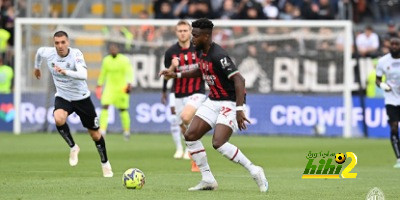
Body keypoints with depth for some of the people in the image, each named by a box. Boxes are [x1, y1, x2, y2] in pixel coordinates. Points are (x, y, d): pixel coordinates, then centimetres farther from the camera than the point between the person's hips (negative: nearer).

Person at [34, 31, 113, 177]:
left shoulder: (76, 54, -25)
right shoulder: (48, 53, -13)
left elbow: (83, 75, -40)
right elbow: (39, 51, 13)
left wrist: (65, 72, -55)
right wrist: (37, 67, 30)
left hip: (81, 98, -2)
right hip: (63, 97, 2)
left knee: (95, 134, 8)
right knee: (59, 119, -33)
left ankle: (105, 163, 33)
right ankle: (73, 147, -6)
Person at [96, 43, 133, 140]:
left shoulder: (124, 60, -9)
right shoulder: (106, 60, 4)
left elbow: (129, 73, -17)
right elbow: (103, 73, 19)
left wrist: (129, 84, -32)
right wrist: (99, 85, 26)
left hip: (122, 88, -3)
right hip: (110, 87, 3)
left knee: (123, 110, 5)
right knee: (104, 106, -15)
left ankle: (127, 130, 24)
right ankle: (102, 130, -16)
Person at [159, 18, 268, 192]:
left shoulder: (218, 56, -24)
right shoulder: (203, 53, 5)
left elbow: (239, 80, -30)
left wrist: (239, 109, -37)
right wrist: (176, 75, 23)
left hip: (230, 103, -9)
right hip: (213, 101, 9)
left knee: (218, 143, -24)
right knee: (190, 136, 0)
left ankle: (254, 172, -9)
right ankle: (208, 180, 8)